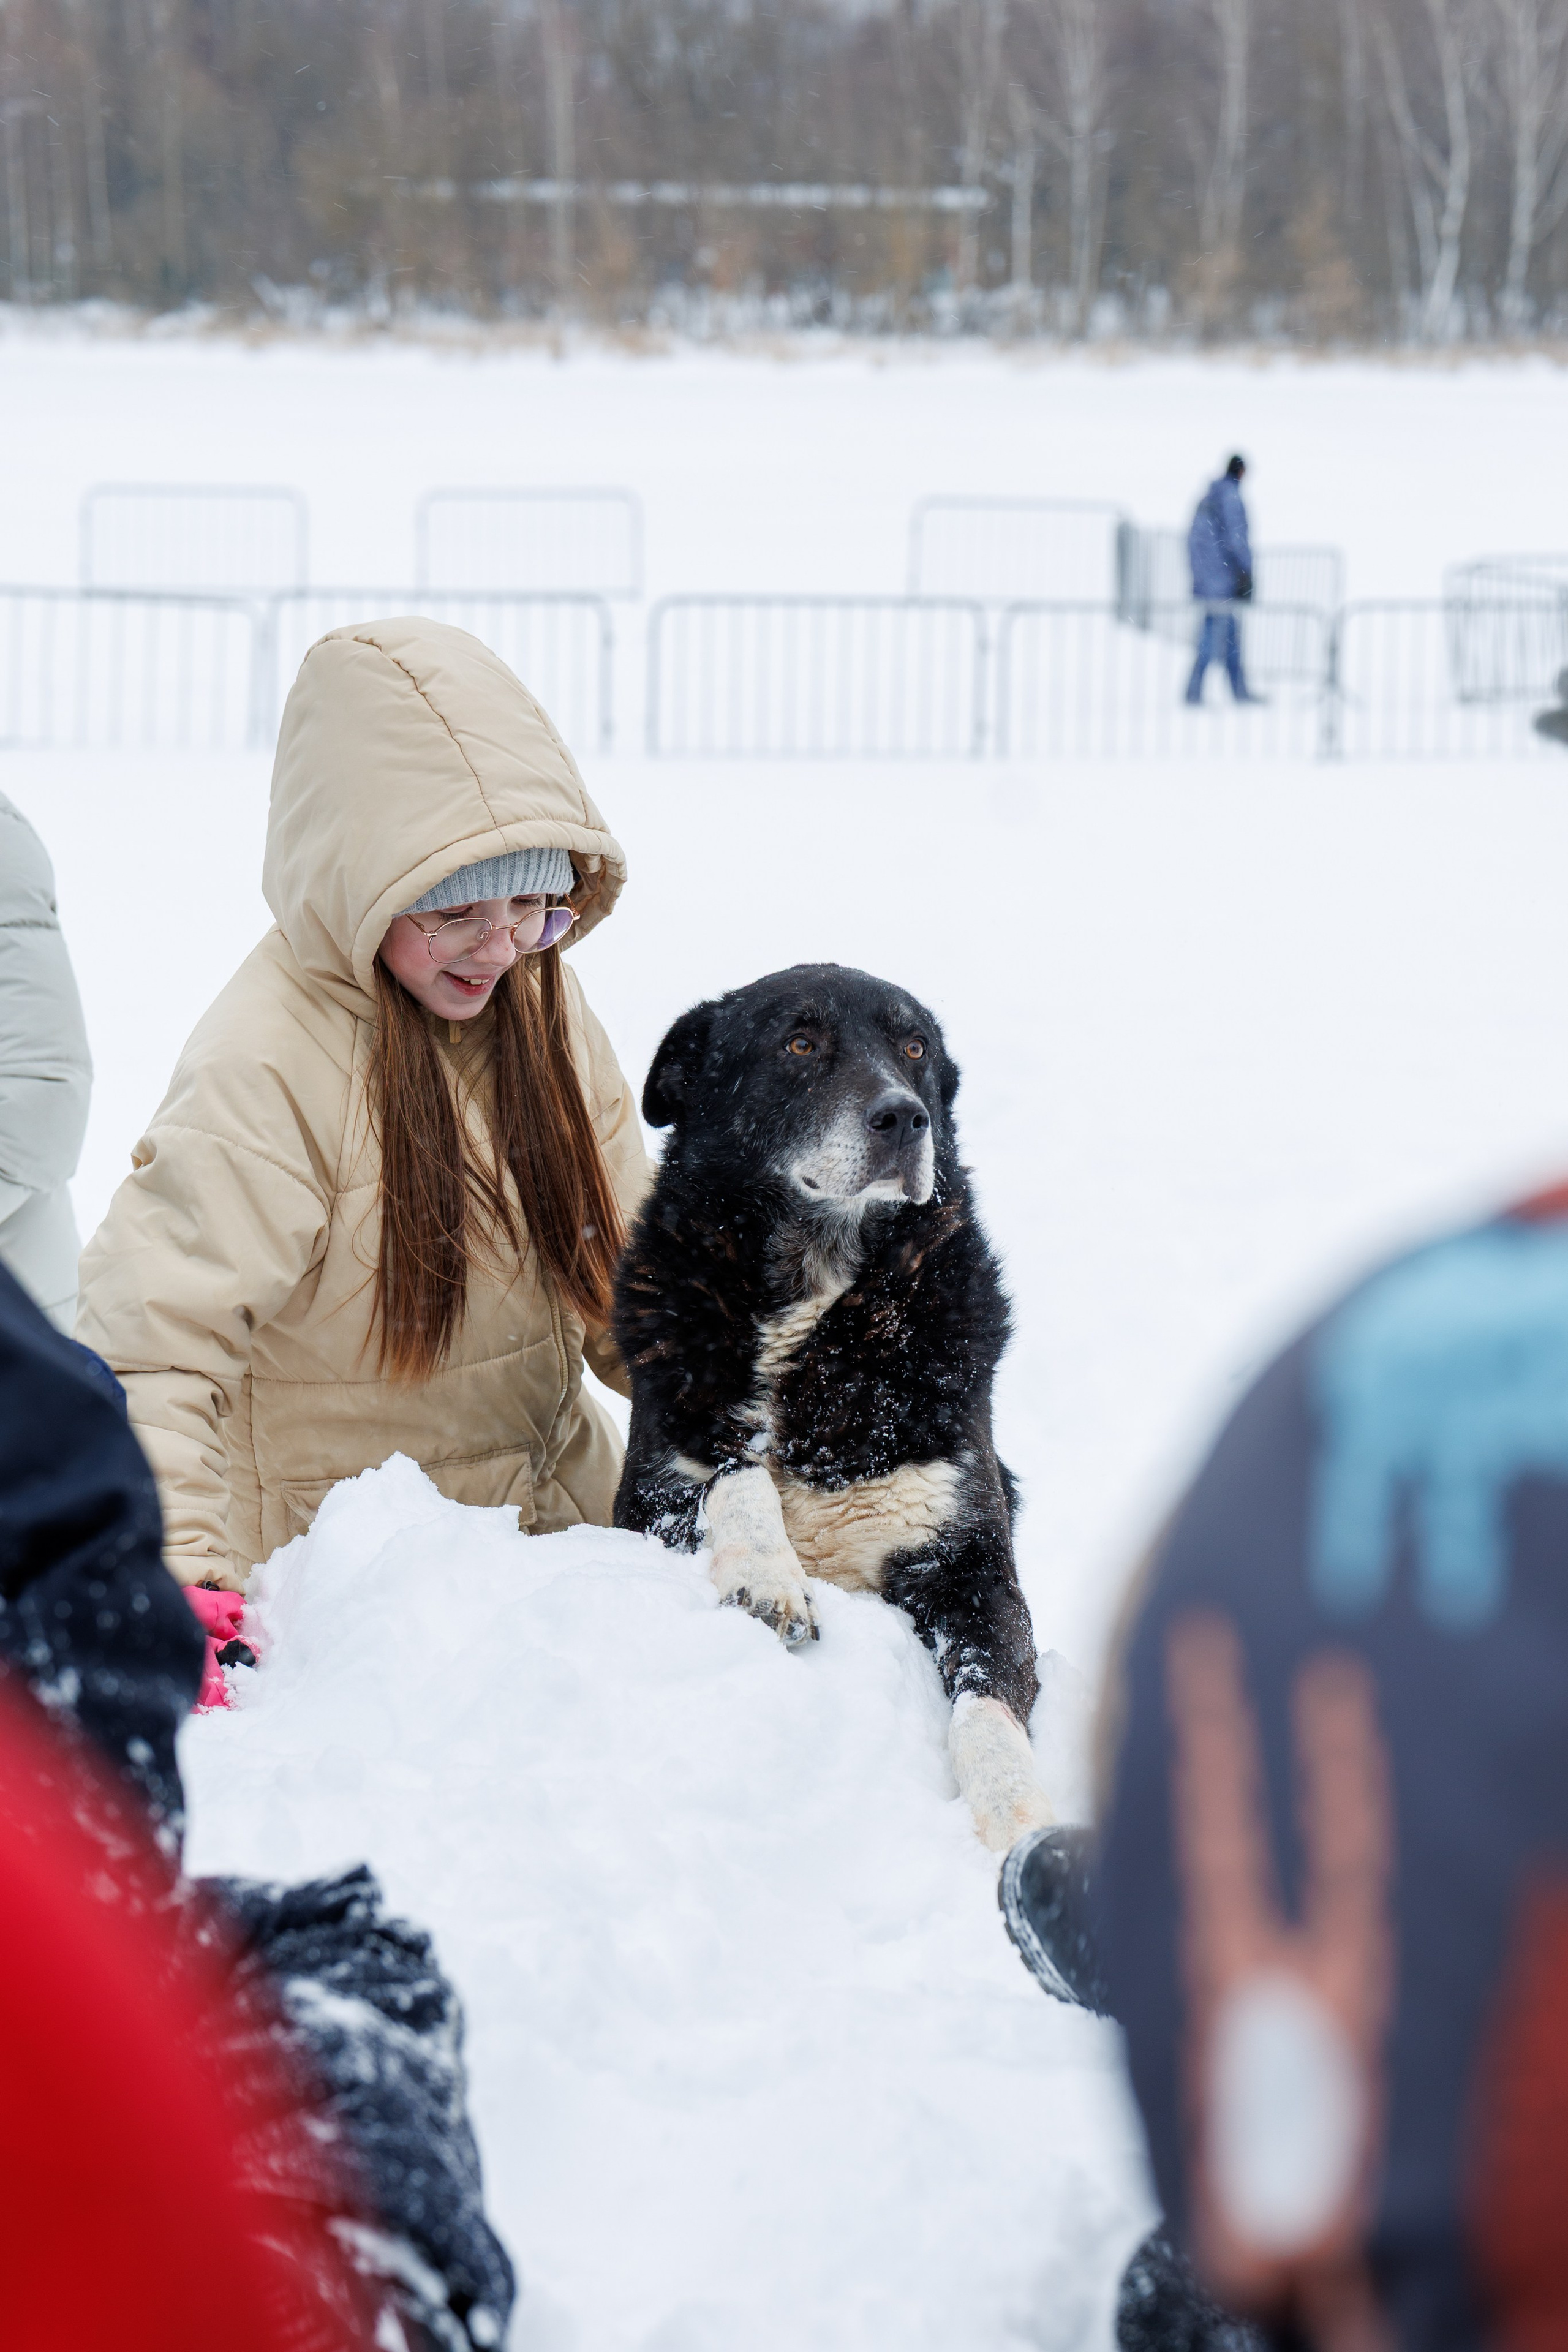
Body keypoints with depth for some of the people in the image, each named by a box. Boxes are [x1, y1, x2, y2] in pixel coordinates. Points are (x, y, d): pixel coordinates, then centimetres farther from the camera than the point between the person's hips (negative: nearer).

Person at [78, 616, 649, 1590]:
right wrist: (180, 1576, -40)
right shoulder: (266, 1072, -25)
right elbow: (148, 1344, -29)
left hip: (564, 1507, 6)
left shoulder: (539, 999, -2)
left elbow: (622, 1261, 9)